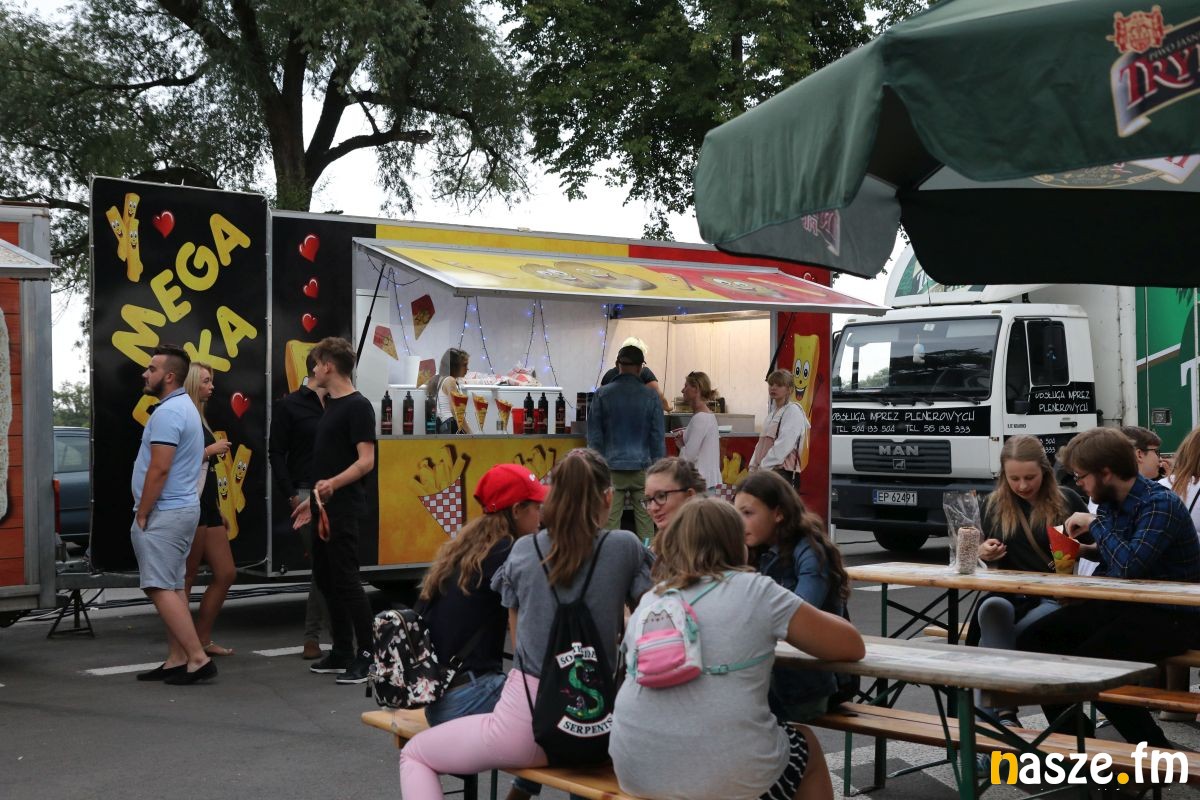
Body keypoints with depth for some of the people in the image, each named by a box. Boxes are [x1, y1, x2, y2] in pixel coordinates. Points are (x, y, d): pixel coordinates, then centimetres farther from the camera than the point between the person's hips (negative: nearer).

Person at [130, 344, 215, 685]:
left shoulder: (167, 412, -17)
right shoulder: (185, 407, 16)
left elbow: (159, 469, -22)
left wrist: (141, 514, -15)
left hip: (165, 512, -10)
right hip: (182, 508, 10)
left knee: (160, 588, -11)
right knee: (172, 587, 10)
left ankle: (198, 658, -14)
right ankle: (177, 660, 12)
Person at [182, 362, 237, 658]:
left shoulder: (200, 419, 17)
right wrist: (211, 450, -14)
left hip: (207, 505, 10)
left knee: (226, 573, 10)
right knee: (186, 578, -3)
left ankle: (202, 639, 17)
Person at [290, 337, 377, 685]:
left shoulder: (357, 406, -13)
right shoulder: (331, 405, 15)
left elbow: (366, 461, -20)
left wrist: (333, 484, -33)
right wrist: (312, 500, 24)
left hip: (344, 509, -10)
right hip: (325, 508, 10)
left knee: (346, 580, -8)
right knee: (326, 579, 11)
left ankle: (366, 656, -1)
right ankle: (342, 653, 19)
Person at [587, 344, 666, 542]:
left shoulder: (603, 395, 0)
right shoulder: (650, 397, 0)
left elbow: (594, 436, 2)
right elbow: (658, 438, 3)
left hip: (612, 468, 0)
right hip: (642, 467, 0)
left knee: (610, 519, 1)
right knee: (645, 519, 5)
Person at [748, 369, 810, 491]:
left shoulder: (793, 411, -8)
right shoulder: (773, 412, 20)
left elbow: (783, 446, -17)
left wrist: (763, 466, -16)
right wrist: (753, 466, 8)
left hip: (784, 472, -9)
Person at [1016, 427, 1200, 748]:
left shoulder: (1160, 504, -20)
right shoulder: (1108, 503, 5)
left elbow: (1130, 566, -31)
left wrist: (1094, 524, -20)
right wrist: (1089, 550, 5)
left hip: (1169, 616, -9)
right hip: (1120, 604, 9)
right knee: (1033, 639, -3)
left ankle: (1157, 753, -9)